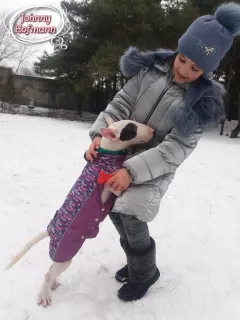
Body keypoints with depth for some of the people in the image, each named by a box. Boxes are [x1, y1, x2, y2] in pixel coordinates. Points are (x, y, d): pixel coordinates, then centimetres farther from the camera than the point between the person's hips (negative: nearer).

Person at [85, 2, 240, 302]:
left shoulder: (203, 102, -16)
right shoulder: (151, 69, -6)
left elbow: (175, 149, -22)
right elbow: (121, 103, -4)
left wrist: (132, 171, -30)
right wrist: (99, 132, -19)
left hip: (157, 166, -5)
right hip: (124, 154, 5)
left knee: (131, 217, -15)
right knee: (115, 210, 11)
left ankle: (145, 274, 16)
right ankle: (137, 262, 36)